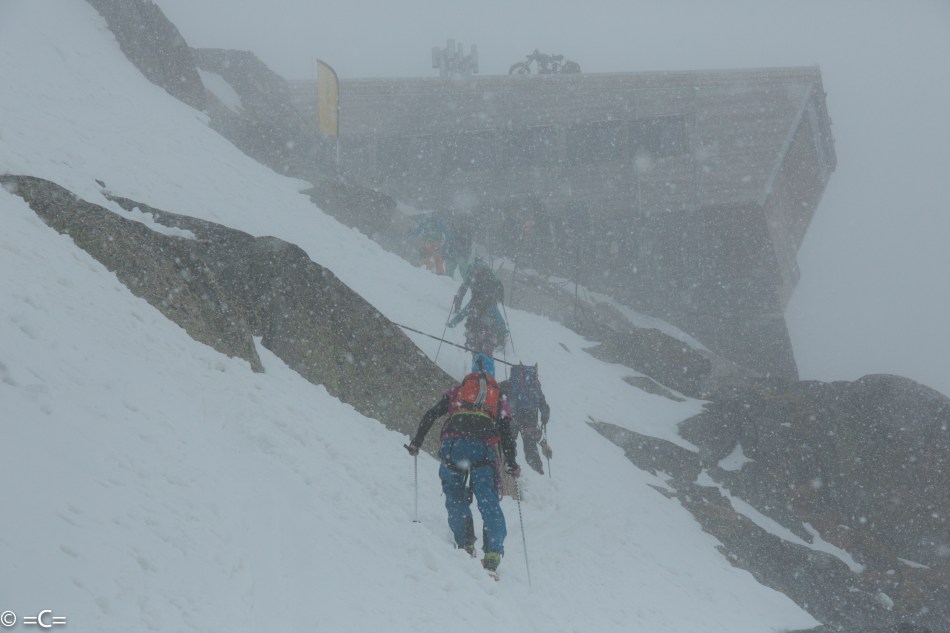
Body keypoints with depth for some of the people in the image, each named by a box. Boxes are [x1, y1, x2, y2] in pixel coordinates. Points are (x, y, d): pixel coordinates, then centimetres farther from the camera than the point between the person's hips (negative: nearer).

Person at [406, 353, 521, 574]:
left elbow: (430, 416, 18)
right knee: (488, 501, 0)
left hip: (454, 444, 0)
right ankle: (493, 553, -10)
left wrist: (416, 443, 24)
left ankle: (465, 545, 0)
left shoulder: (457, 390, 26)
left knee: (455, 497, 11)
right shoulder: (499, 398, 26)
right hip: (483, 448, 0)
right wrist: (512, 464, 20)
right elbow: (506, 433, 17)